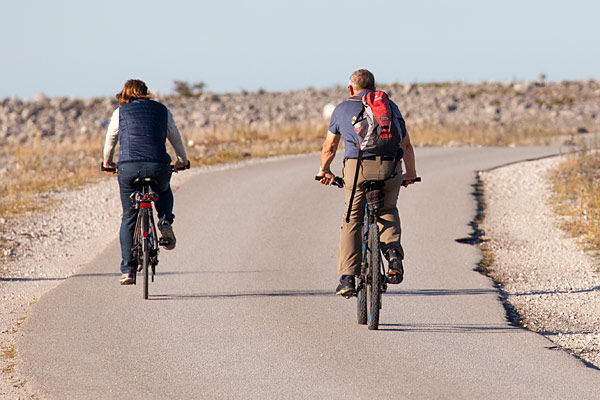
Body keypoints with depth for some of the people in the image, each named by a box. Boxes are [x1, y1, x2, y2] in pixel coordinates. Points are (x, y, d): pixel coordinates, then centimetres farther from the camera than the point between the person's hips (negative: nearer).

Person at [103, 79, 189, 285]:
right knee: (164, 191, 35)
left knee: (129, 218, 13)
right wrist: (182, 160, 48)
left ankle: (128, 270, 7)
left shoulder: (120, 112, 15)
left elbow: (110, 140, 29)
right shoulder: (162, 110, 18)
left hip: (128, 167, -1)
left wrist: (107, 162, 48)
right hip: (159, 166, 1)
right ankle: (165, 221, 5)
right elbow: (176, 138, 30)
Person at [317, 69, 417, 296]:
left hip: (357, 167, -2)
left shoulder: (342, 109, 18)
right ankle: (394, 255, 2)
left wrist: (324, 171, 43)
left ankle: (347, 278, 2)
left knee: (352, 219, 11)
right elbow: (406, 145, 26)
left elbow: (329, 148, 25)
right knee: (388, 212, 26)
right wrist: (411, 173, 41)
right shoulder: (389, 106, 21)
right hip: (390, 168, 2)